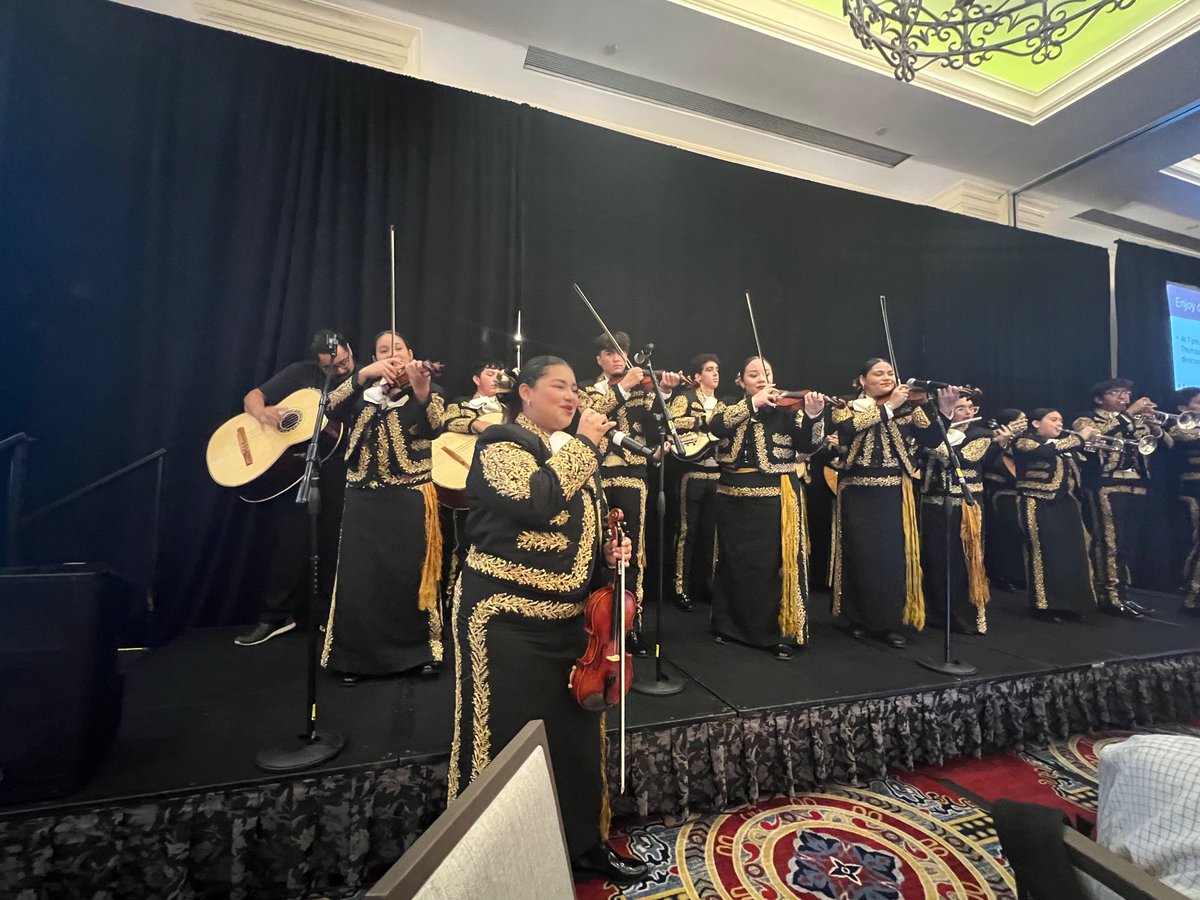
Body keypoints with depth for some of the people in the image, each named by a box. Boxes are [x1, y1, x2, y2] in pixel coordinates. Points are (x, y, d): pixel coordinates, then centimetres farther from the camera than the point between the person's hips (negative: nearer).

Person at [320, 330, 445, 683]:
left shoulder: (429, 389, 5)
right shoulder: (364, 391, 14)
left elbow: (433, 427, -16)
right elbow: (333, 408, -5)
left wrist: (421, 391, -34)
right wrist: (363, 375, -17)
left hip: (410, 498, -3)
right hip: (363, 498, 3)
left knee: (410, 576, 0)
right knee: (359, 578, 4)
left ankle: (420, 650, 16)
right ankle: (356, 655, 19)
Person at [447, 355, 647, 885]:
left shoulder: (573, 452, 14)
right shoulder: (501, 442, -9)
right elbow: (534, 502, -28)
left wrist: (607, 552, 4)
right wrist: (584, 444, -19)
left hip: (568, 618, 8)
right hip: (509, 619, -7)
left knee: (578, 733, 16)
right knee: (511, 741, 5)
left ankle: (585, 843, 36)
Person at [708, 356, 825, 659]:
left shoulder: (788, 410, 1)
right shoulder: (731, 408, 7)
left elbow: (808, 445, -11)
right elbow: (717, 427, -16)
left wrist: (813, 416, -30)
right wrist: (753, 402, -25)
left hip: (776, 498, -2)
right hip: (734, 498, 3)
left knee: (777, 565, 0)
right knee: (735, 565, 13)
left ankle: (781, 634, 12)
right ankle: (729, 625, 29)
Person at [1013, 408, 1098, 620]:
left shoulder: (1062, 444, 19)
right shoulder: (1024, 442, -6)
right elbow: (1048, 451, -25)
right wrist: (1080, 437, -14)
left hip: (1067, 506, 8)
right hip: (1041, 507, -8)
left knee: (1072, 554, 8)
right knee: (1046, 555, -3)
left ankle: (1071, 604, 19)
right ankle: (1045, 606, 5)